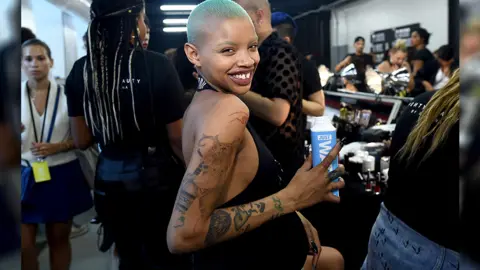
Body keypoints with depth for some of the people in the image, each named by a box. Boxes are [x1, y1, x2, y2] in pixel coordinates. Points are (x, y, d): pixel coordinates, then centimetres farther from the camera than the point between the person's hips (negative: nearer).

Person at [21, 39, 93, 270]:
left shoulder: (66, 94, -4)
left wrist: (58, 147, -15)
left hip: (62, 175, -1)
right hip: (27, 176, 1)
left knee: (59, 239, 14)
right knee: (24, 245, 3)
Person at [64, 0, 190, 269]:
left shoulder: (81, 70, -5)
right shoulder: (157, 65, -17)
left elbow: (82, 141, 1)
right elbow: (177, 138, -14)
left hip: (109, 181, 4)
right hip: (158, 178, -4)